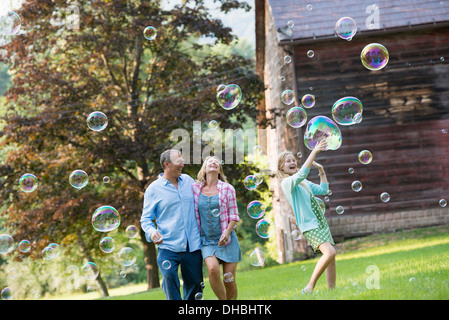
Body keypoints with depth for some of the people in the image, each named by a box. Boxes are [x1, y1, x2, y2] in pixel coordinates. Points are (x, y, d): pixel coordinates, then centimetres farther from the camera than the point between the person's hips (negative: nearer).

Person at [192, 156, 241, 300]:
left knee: (229, 280, -3)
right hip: (206, 241, 0)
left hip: (226, 240, 0)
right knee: (212, 268, -27)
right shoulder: (195, 188, 4)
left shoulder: (227, 188, 1)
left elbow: (234, 215, 2)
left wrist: (227, 232, -14)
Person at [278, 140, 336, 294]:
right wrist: (314, 152, -28)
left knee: (331, 256, 3)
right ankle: (310, 288, -15)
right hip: (309, 225, -9)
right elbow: (302, 173, -27)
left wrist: (321, 171, 16)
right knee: (329, 252, -23)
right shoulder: (287, 182, -8)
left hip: (321, 222, 9)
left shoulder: (303, 182, 18)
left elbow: (323, 190, 26)